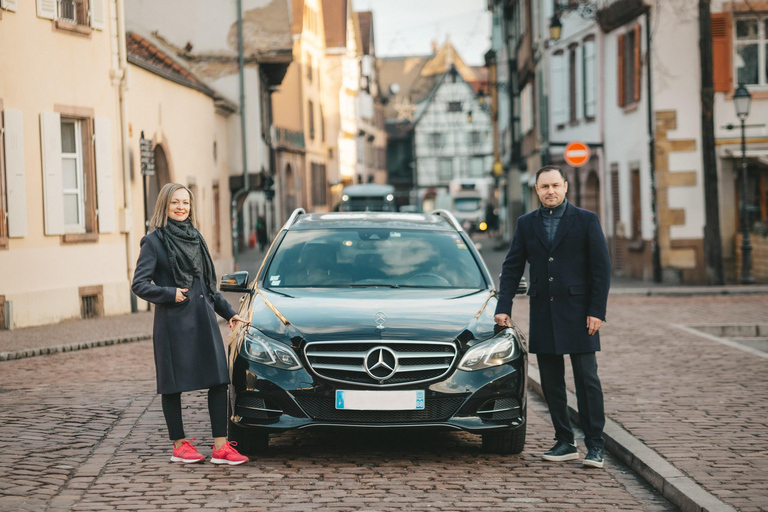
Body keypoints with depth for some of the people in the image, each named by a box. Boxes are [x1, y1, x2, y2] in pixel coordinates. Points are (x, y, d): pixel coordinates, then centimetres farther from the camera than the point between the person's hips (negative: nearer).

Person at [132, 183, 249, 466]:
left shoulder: (195, 238, 16)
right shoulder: (154, 242, -2)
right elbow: (140, 284, -6)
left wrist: (228, 312, 21)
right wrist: (169, 294, -16)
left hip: (203, 320, 5)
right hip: (173, 323, -5)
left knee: (219, 380, -3)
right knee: (173, 384, 2)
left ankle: (220, 446, -2)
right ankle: (179, 445, 14)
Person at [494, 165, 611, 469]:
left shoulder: (586, 221, 0)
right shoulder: (526, 224, 10)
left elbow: (602, 269, -2)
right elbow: (511, 268, 11)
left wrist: (597, 311, -9)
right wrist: (503, 308, 1)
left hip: (577, 311, -4)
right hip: (542, 313, 4)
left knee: (587, 379, -4)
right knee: (551, 382, 6)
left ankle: (595, 446, 0)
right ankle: (565, 443, 15)